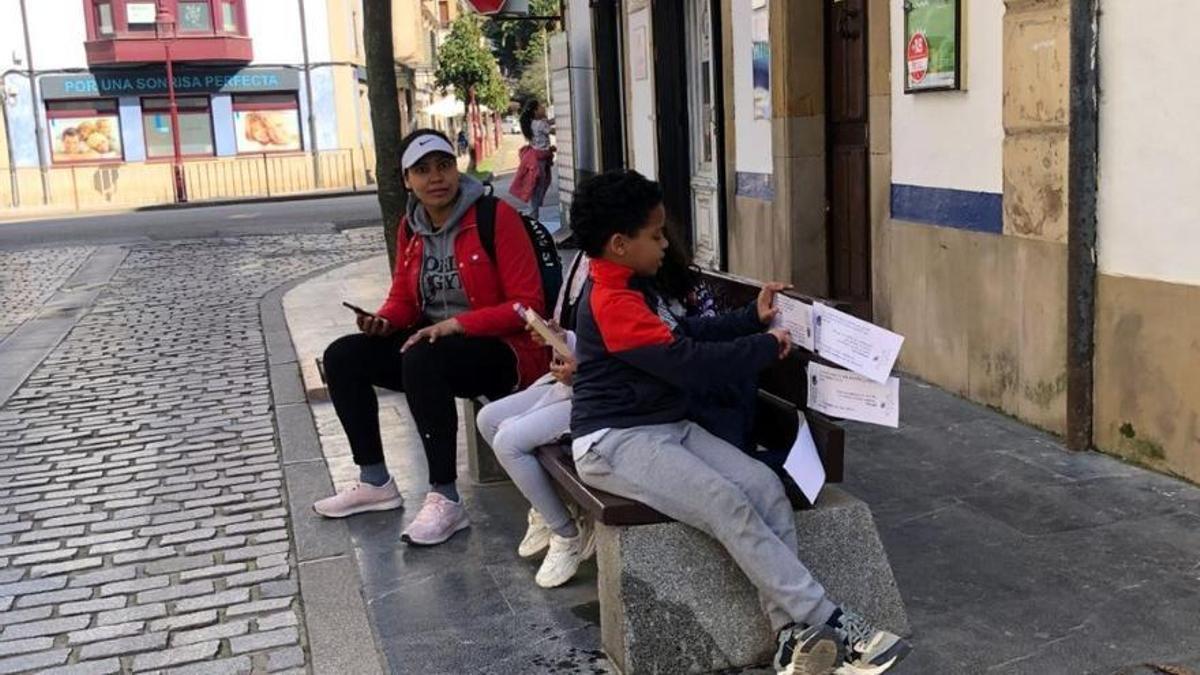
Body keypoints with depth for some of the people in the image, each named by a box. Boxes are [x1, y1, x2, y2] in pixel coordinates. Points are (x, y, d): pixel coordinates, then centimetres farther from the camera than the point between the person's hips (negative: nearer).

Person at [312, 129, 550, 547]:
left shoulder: (496, 217, -14)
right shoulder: (410, 228, 7)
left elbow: (527, 304, -18)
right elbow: (403, 298, 14)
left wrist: (455, 325, -26)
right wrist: (384, 321, -10)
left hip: (505, 352, -7)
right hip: (434, 345, 8)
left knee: (422, 361, -36)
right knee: (341, 357, -4)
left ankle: (445, 501, -25)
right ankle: (375, 483, 9)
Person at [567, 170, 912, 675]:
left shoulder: (622, 289, 16)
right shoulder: (611, 301, -18)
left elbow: (679, 336, 20)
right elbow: (688, 362, -22)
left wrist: (752, 320, 13)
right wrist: (766, 347, -10)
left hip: (667, 428, 10)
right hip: (615, 443, -9)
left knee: (765, 486, -12)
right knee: (729, 506, -25)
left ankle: (794, 634, -15)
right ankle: (832, 626, -19)